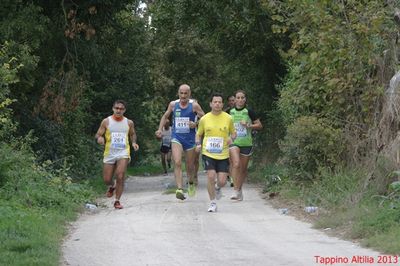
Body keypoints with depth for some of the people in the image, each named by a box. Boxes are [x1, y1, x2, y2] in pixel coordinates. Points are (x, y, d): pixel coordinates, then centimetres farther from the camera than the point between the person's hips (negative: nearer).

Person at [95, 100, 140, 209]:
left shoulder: (129, 123, 5)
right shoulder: (106, 121, 0)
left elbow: (132, 134, 22)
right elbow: (98, 135, 1)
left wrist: (133, 142, 2)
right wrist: (99, 138, -22)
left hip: (123, 153, -1)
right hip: (109, 153, 1)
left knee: (120, 177, -17)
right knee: (107, 180, 4)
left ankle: (117, 201, -4)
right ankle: (112, 186, 41)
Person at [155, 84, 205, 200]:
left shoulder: (194, 105, -5)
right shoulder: (173, 104, 2)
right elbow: (165, 116, 19)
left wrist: (196, 124, -18)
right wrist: (160, 129, 9)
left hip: (190, 138, 0)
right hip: (176, 137, 0)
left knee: (190, 166, 13)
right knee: (177, 163, -20)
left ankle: (191, 183, 43)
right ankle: (179, 189, -26)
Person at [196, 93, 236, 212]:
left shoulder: (228, 118, 1)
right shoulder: (204, 119, 2)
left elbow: (233, 133, 15)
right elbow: (198, 134, 15)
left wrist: (231, 138, -8)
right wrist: (198, 144, -4)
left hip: (223, 154, 1)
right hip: (208, 153, 0)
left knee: (222, 181, -5)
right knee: (211, 175, -18)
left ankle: (217, 188, 35)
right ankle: (212, 203, -2)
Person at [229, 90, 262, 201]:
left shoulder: (249, 112, 1)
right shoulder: (230, 112, 6)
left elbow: (259, 125, 3)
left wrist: (248, 126, -12)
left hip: (246, 143, 0)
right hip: (233, 142, 0)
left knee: (243, 168, 8)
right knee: (236, 164, -21)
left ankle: (239, 189, 29)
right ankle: (236, 191, -21)